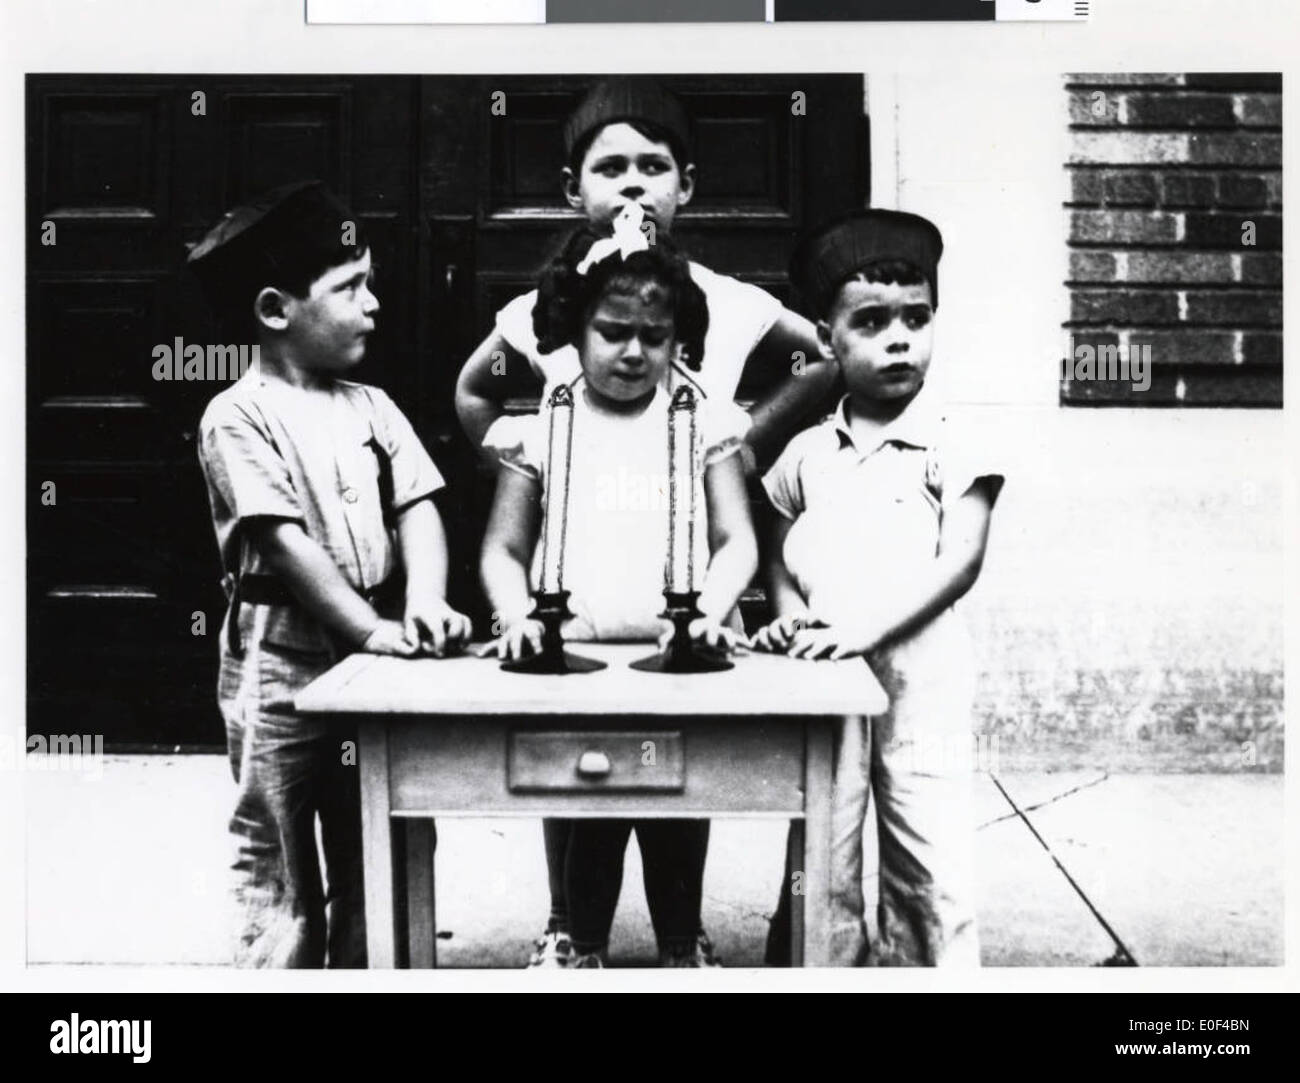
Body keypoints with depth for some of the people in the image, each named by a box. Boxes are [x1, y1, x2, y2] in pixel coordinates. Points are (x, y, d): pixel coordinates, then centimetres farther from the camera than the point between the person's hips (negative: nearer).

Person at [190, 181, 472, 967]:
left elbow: (417, 510, 1)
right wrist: (374, 629, -22)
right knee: (283, 887, 4)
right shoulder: (240, 416, -9)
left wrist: (425, 604, -17)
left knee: (372, 875, 13)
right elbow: (285, 540, -17)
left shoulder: (371, 408, 10)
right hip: (281, 669, -6)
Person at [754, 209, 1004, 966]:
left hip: (922, 686, -3)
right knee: (820, 872, 6)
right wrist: (790, 618, -5)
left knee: (931, 875, 1)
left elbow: (959, 563, -11)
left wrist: (861, 630, -21)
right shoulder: (805, 456, 10)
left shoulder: (955, 450, -2)